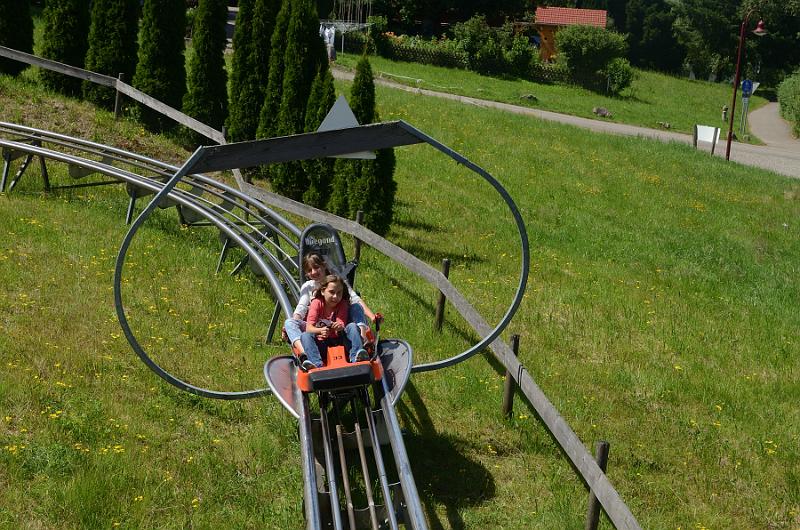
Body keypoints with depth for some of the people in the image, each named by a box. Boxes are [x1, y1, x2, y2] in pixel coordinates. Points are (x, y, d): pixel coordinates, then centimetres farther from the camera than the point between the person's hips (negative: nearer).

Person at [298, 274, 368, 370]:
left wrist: (340, 328, -40)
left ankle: (356, 357, -41)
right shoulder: (317, 303, -4)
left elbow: (341, 325, -14)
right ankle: (316, 363, -47)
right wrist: (320, 330, -39)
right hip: (321, 344, 0)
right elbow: (309, 328, -16)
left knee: (352, 326, -22)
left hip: (339, 342, 0)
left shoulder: (343, 304, 1)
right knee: (305, 336, -26)